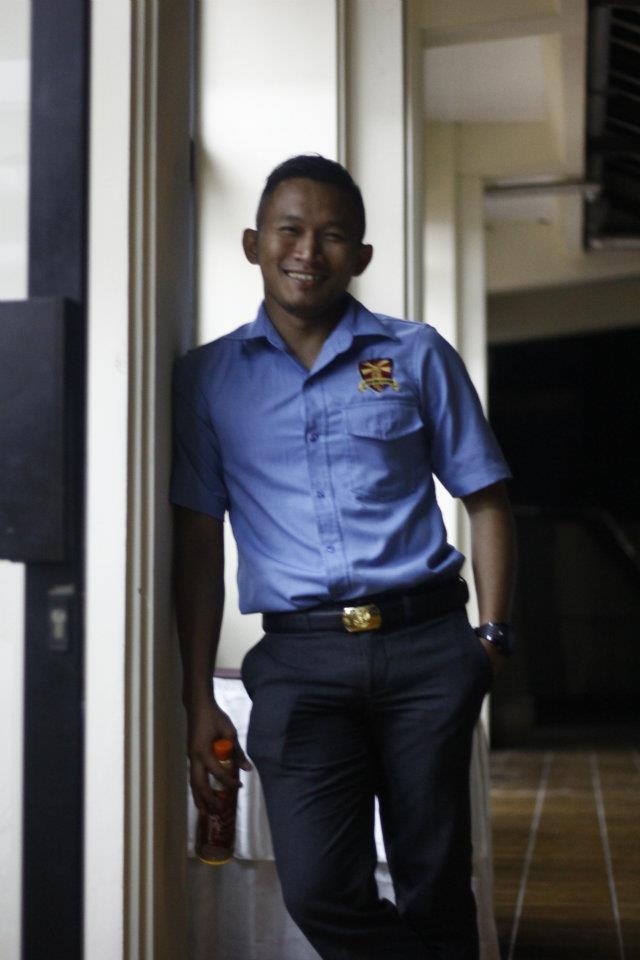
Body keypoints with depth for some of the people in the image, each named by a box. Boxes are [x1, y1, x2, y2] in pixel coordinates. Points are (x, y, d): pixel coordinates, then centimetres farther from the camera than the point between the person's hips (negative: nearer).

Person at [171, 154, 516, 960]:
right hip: (300, 658, 0)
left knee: (434, 888, 6)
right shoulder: (208, 377, 9)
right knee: (319, 890, -10)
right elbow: (198, 542, 7)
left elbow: (484, 499, 11)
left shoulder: (417, 357, 8)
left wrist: (493, 636, -1)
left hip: (426, 646, 0)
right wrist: (199, 700, 3)